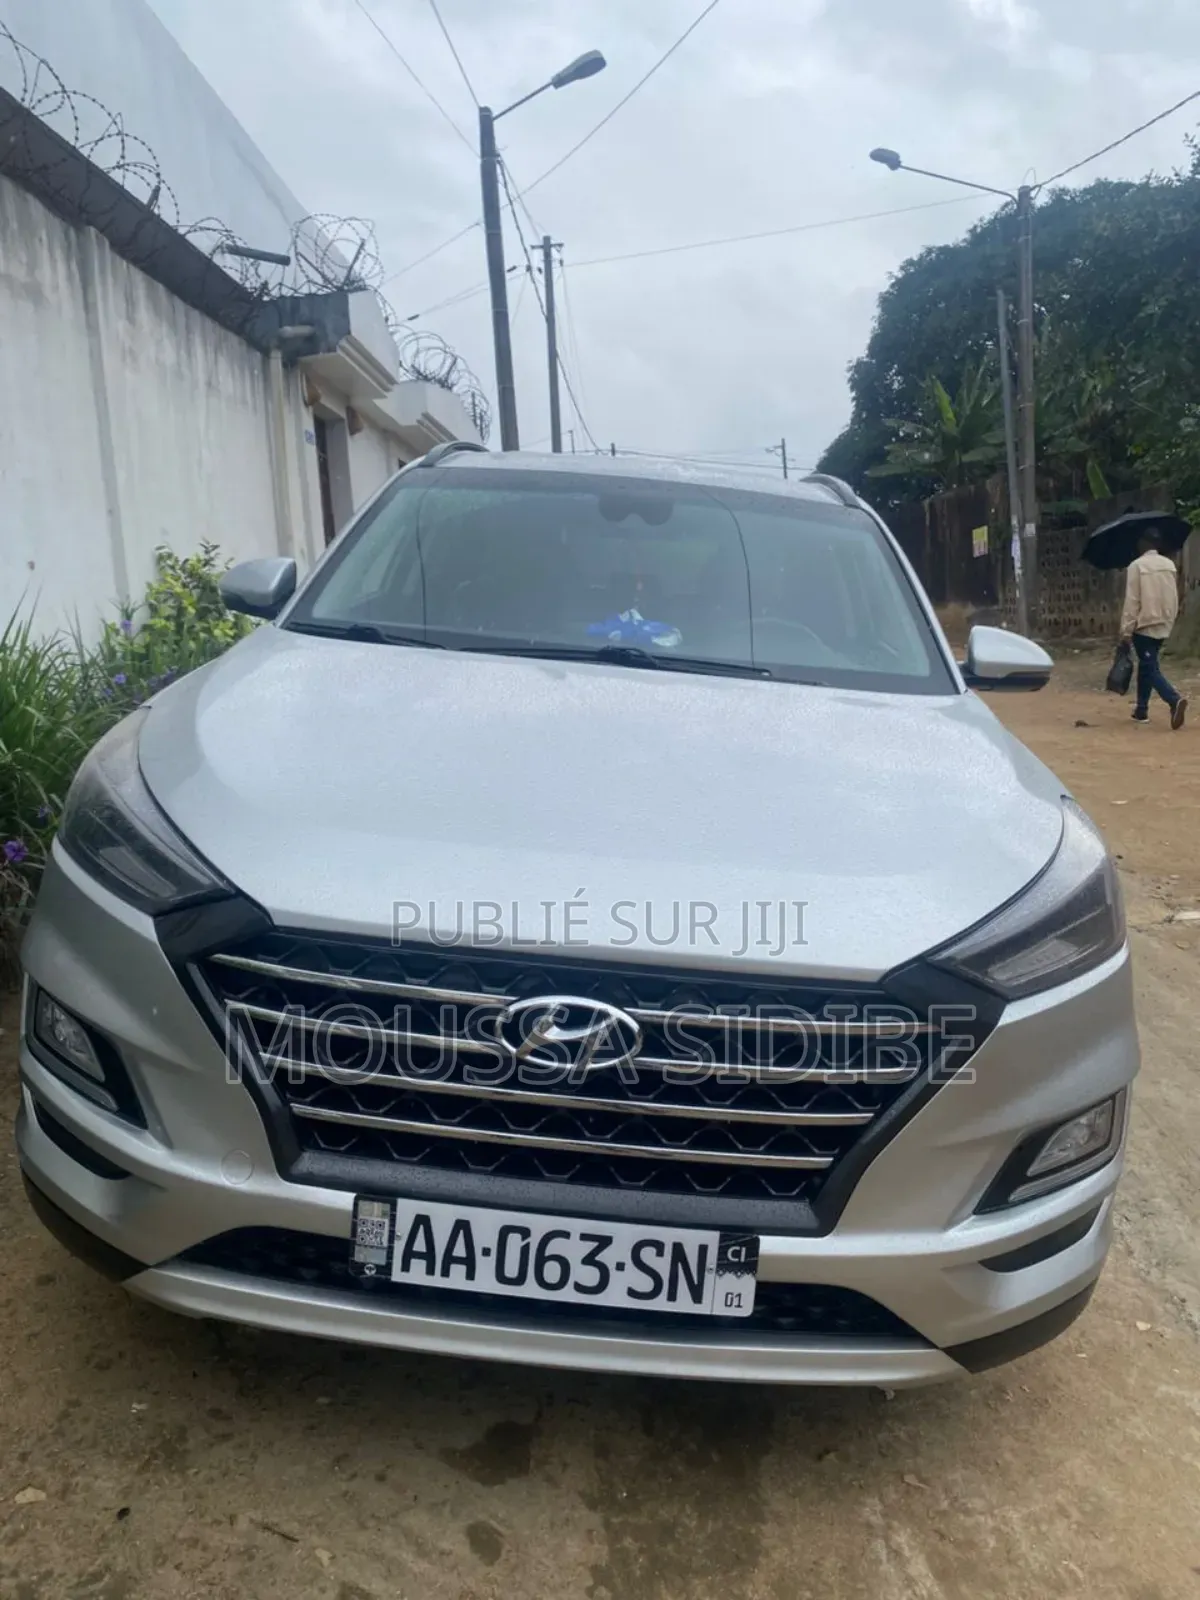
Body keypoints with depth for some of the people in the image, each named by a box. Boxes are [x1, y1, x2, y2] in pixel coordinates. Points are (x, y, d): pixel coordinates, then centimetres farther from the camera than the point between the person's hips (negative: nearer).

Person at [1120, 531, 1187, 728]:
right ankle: (1141, 710, 20)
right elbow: (1174, 599, 11)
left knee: (1150, 668, -6)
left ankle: (1175, 699, -27)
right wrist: (1169, 623, 21)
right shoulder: (1169, 565, 7)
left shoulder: (1136, 565, -12)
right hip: (1163, 626, 6)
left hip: (1144, 625, -6)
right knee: (1146, 665, 17)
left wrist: (1126, 630, -10)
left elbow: (1132, 601, -14)